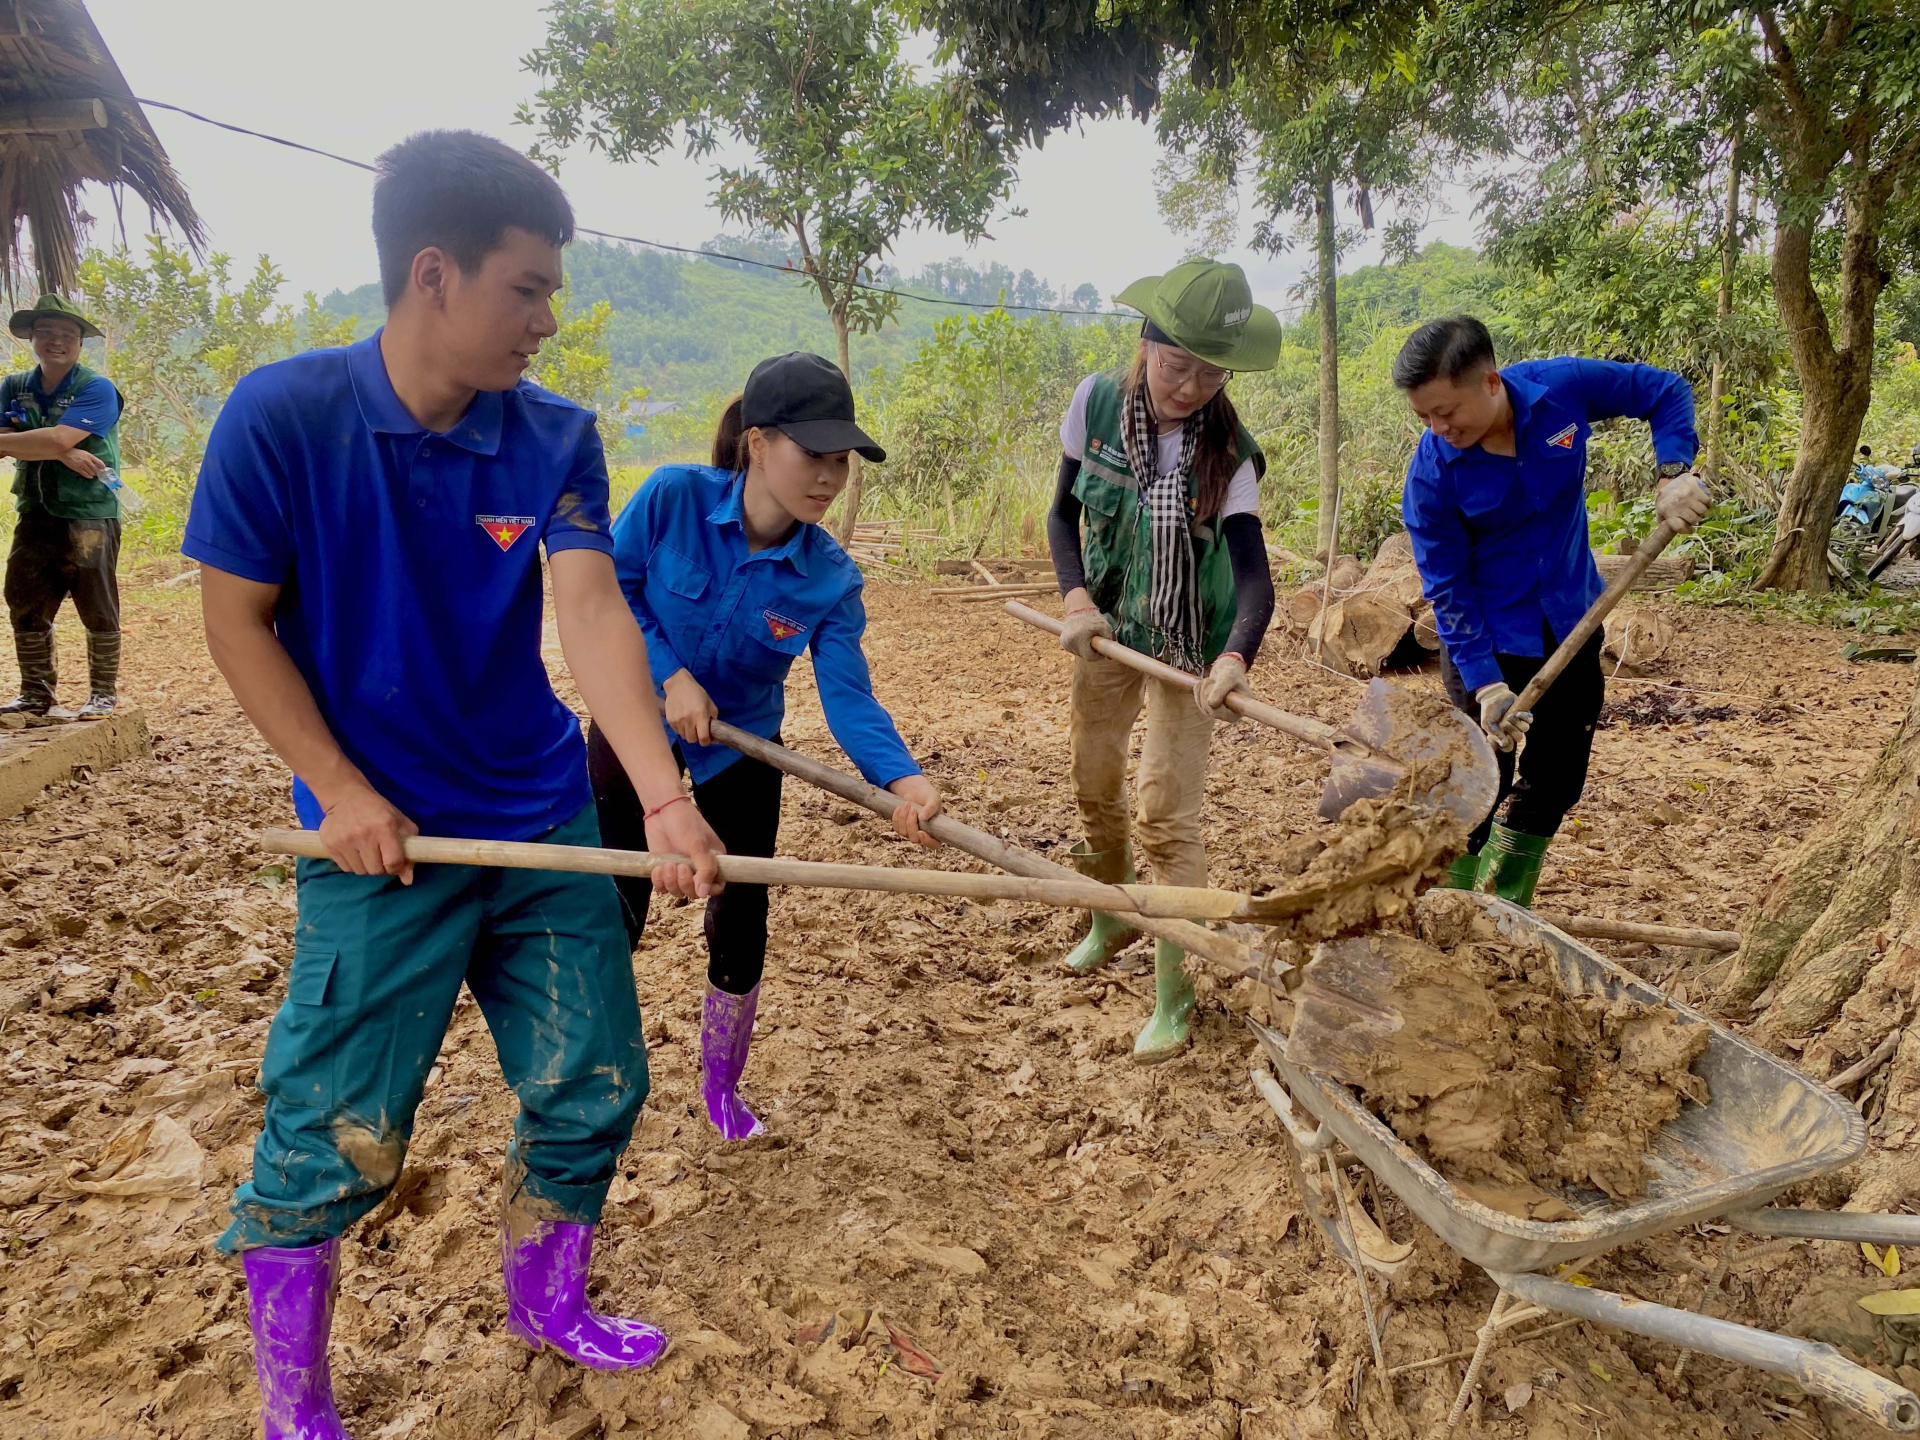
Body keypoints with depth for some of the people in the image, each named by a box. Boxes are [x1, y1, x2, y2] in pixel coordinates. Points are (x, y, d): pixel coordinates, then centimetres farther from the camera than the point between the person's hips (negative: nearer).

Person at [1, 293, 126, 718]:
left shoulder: (96, 389, -8)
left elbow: (55, 439, -19)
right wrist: (63, 454, -19)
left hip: (89, 517, -6)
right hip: (34, 514, 6)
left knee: (98, 611, 0)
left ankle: (102, 694, 11)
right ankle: (36, 694, 20)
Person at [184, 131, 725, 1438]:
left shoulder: (557, 440, -5)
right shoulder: (283, 415, -13)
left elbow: (592, 611, -16)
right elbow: (236, 618, -7)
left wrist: (665, 794, -29)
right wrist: (340, 792, -14)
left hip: (550, 826, 4)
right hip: (383, 841, -4)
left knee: (594, 1089, 13)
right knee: (334, 1134, 5)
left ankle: (548, 1306, 40)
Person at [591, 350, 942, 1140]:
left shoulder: (830, 578, -20)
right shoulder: (674, 497, -24)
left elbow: (847, 695, -25)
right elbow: (608, 590, -13)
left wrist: (902, 778, -42)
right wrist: (670, 675, -24)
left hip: (741, 755, 2)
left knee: (740, 927, 7)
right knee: (614, 916, 4)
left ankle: (722, 1086, 34)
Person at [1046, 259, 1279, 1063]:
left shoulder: (1227, 454, -21)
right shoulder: (1097, 403, -13)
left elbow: (1254, 575, -30)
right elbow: (1063, 515, -1)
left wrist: (1236, 657, -50)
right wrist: (1076, 600, -17)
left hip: (1187, 646, -4)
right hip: (1106, 630, 4)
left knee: (1167, 812, -10)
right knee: (1095, 787, 16)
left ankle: (1172, 992, 3)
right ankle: (1111, 921, 43)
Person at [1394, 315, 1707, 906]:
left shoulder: (1563, 387, -16)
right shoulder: (1430, 473, -21)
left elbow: (1667, 391, 2)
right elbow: (1447, 589, -18)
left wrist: (1673, 474, -15)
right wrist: (1484, 682, -25)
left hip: (1572, 626, 4)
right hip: (1487, 640, -4)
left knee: (1557, 781, 12)